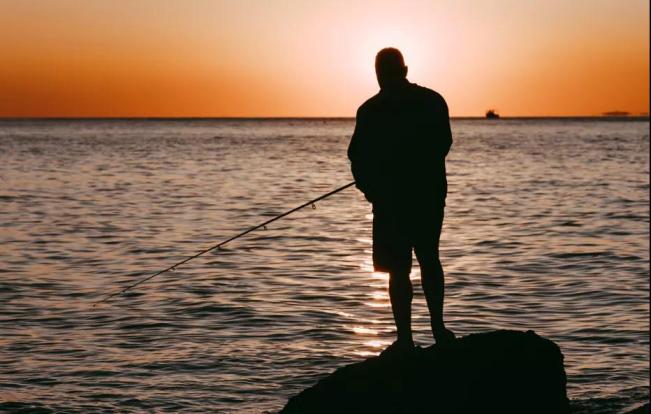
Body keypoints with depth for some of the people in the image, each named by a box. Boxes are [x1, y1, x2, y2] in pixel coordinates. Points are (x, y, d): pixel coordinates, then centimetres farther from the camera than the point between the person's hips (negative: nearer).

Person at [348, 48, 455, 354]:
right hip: (431, 193, 4)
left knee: (398, 269, 1)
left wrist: (369, 187, 6)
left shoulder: (371, 111, -10)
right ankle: (438, 329, 21)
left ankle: (405, 338, 0)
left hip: (392, 198, -4)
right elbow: (444, 144, 7)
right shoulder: (433, 101, 0)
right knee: (429, 259, 18)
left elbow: (358, 157, -8)